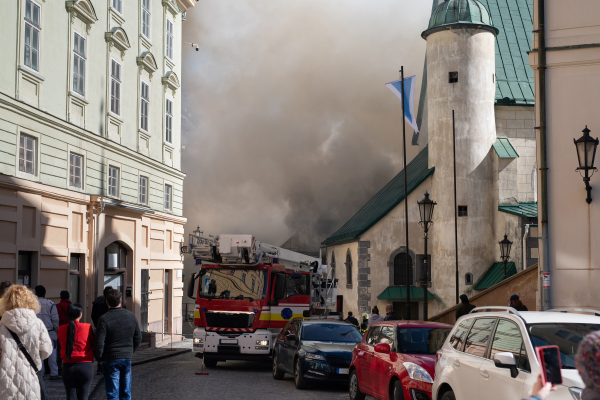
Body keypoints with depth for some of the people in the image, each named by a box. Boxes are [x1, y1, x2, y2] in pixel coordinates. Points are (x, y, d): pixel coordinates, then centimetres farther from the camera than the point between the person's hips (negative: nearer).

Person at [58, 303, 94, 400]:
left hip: (68, 366, 2)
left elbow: (61, 344, 10)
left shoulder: (61, 329, -1)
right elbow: (93, 344, 0)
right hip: (85, 366, -2)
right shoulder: (87, 327, -9)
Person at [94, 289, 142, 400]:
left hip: (110, 359, -4)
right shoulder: (131, 316, 1)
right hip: (127, 358, 4)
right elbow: (138, 338, 9)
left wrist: (99, 358, 0)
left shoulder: (104, 319, -14)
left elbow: (99, 342, -15)